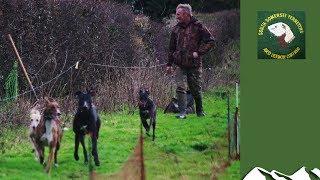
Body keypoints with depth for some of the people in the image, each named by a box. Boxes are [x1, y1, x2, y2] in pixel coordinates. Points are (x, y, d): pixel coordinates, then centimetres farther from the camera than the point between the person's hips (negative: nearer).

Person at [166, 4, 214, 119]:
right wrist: (169, 64, 17)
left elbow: (210, 41, -2)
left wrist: (199, 52, -10)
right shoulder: (176, 29, 10)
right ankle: (182, 112, -11)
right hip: (180, 65, 3)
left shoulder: (197, 26, -3)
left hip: (194, 65, -3)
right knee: (180, 88, -11)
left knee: (196, 89, 8)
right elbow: (171, 48, 19)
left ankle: (200, 111, 27)